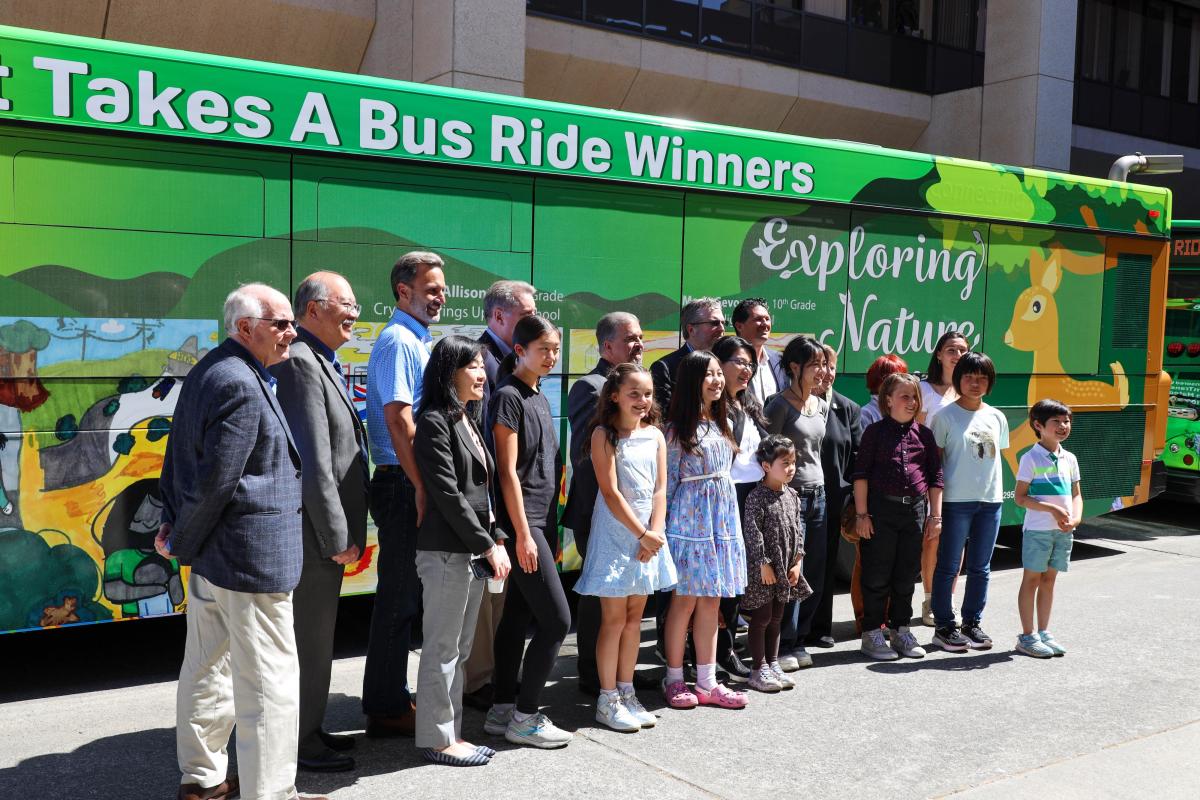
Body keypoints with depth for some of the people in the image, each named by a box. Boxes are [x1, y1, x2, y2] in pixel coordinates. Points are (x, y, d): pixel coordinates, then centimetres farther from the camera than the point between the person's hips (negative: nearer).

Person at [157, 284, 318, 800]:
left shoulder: (207, 370, 12)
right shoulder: (242, 387, -20)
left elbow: (178, 453, 16)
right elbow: (218, 481, -21)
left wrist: (173, 522, 12)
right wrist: (182, 542, -8)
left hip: (208, 555, 11)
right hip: (250, 556, -11)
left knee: (208, 667, 20)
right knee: (269, 680, -2)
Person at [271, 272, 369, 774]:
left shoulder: (322, 363, 14)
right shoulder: (300, 362, -18)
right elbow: (313, 463, -23)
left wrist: (347, 532, 14)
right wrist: (337, 538, -19)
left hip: (327, 532, 10)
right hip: (312, 536, -10)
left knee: (317, 635, 19)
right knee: (310, 638, 3)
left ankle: (309, 729, 33)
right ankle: (301, 742, 16)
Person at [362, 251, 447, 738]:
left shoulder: (416, 340, 18)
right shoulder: (399, 341, -13)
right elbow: (398, 419, -21)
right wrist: (420, 486, -20)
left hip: (408, 485, 10)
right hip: (402, 485, -10)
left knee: (405, 596, 16)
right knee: (398, 599, -2)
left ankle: (392, 697, 27)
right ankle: (385, 710, 8)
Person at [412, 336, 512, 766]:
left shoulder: (467, 421, 16)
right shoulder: (435, 422, -12)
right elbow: (448, 493, -17)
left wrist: (496, 538, 6)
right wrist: (487, 545, -14)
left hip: (473, 550, 9)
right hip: (447, 551, -9)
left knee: (460, 649, 14)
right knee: (442, 648, 0)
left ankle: (451, 732, 23)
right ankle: (437, 739, 10)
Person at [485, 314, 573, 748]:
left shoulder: (538, 396, 15)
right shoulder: (508, 396, -11)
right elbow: (508, 471, -15)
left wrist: (548, 529, 15)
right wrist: (522, 534, -17)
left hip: (541, 520, 8)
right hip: (522, 522, -8)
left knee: (518, 615, 11)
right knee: (556, 619, -7)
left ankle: (502, 710, 18)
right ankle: (524, 717, 3)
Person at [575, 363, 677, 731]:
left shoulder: (655, 436, 7)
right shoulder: (604, 435, -9)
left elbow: (660, 490, 3)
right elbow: (611, 493, -13)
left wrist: (655, 534, -9)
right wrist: (642, 534, -14)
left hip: (649, 536, 5)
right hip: (615, 534, -5)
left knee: (634, 617, 12)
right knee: (614, 619, 0)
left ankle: (626, 692, 22)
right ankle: (607, 700, 9)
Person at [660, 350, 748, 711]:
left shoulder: (723, 423, 12)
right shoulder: (678, 428, -8)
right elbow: (668, 481, -9)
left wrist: (729, 521, 14)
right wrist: (662, 529, -10)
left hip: (722, 519, 7)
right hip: (689, 521, -6)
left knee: (711, 601, 9)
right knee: (685, 600, 0)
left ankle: (707, 682, 16)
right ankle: (675, 681, 12)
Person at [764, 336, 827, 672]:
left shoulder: (822, 406, 13)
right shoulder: (781, 405, -9)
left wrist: (821, 486, 18)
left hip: (817, 494, 7)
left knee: (815, 573, 8)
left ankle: (798, 640, 20)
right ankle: (784, 645, 6)